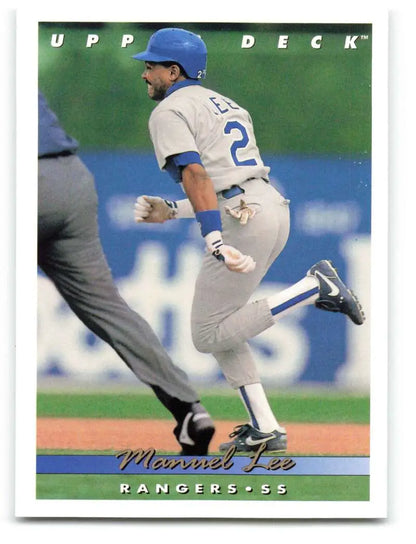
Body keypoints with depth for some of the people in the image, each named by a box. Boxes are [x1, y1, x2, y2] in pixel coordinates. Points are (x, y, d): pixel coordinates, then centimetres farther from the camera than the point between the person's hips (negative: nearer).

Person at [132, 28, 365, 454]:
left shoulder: (169, 112, -2)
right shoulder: (226, 105, 26)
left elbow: (196, 174, -18)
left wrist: (215, 240, -30)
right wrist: (171, 212, 31)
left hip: (243, 222, -9)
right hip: (275, 207, 9)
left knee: (208, 336, -2)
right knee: (218, 324, 18)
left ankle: (314, 288, -11)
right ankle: (264, 429, 11)